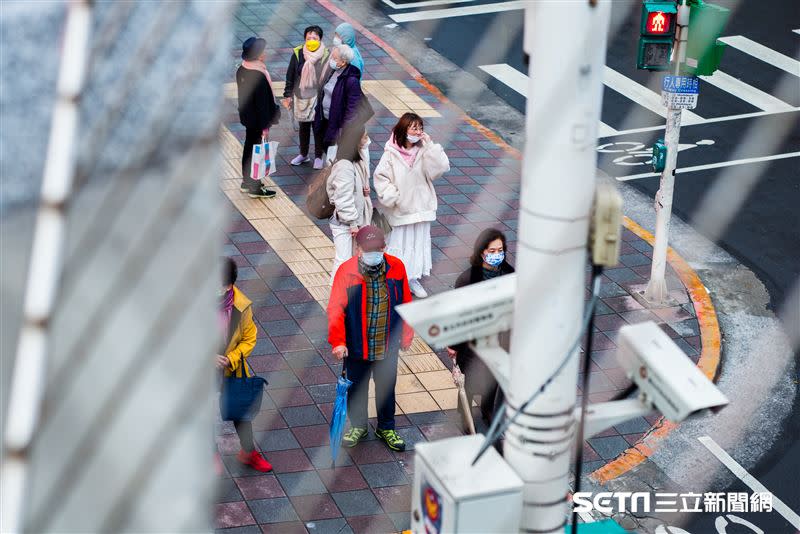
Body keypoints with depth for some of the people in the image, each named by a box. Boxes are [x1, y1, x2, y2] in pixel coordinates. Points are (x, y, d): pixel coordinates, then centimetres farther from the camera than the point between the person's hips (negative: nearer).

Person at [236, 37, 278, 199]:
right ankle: (254, 188, 14)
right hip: (257, 120, -9)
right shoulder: (259, 76, -28)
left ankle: (246, 182, 34)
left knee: (249, 147, 21)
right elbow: (262, 103, -23)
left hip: (246, 117, 9)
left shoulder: (241, 70, -1)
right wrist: (265, 126, -16)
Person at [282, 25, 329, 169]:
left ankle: (318, 156, 24)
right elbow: (290, 75, 1)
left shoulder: (326, 55, -11)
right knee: (303, 126, 16)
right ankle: (303, 154, 33)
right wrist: (287, 95, 2)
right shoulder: (298, 53, -8)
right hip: (301, 96, 2)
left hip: (319, 97, -2)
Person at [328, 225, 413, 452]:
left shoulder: (396, 267, -10)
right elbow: (335, 308, -18)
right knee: (356, 388, 18)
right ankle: (358, 426, 42)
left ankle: (386, 428, 41)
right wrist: (338, 342, -26)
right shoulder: (347, 271, -18)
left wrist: (406, 335, 7)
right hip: (356, 346, -2)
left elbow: (405, 303, 1)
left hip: (387, 346, 2)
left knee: (386, 387, 19)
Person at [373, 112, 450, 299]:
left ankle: (413, 279, 29)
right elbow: (381, 178, -9)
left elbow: (441, 167, -17)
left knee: (418, 242, 14)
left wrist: (430, 145, -22)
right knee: (398, 243, 9)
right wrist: (393, 197, -16)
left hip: (420, 208, 3)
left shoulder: (424, 151, -6)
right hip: (399, 211, -3)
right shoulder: (391, 153, -13)